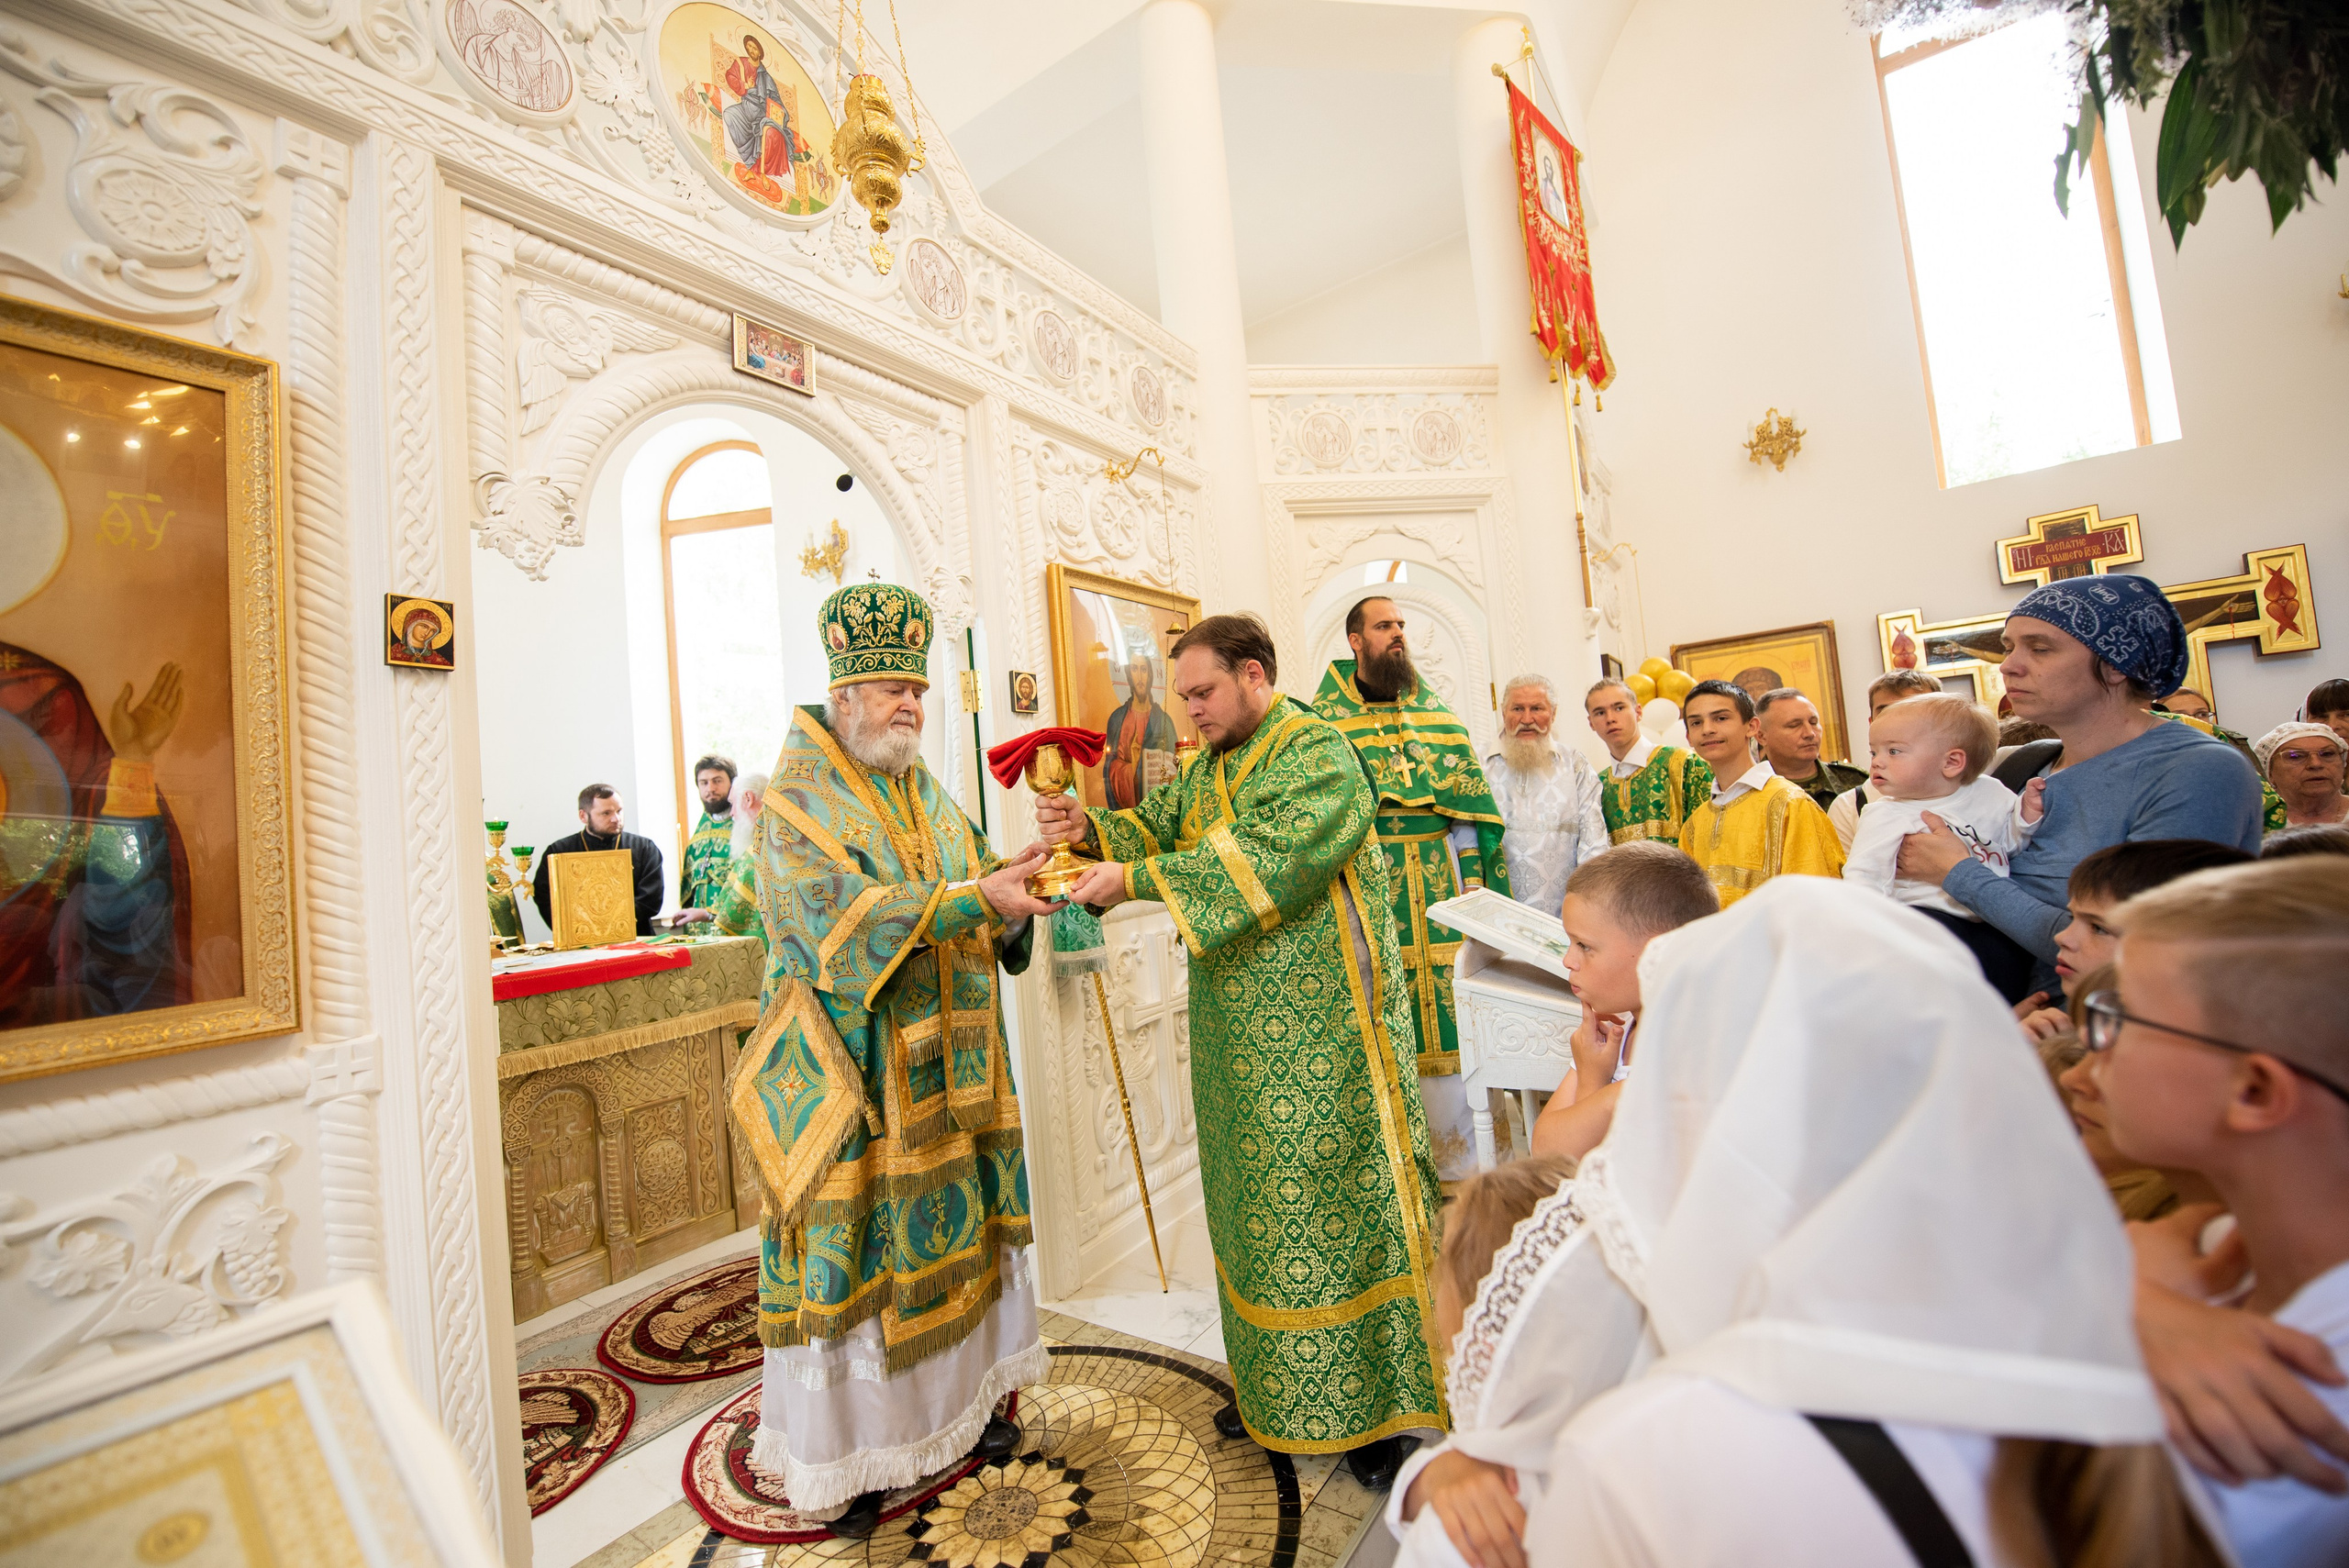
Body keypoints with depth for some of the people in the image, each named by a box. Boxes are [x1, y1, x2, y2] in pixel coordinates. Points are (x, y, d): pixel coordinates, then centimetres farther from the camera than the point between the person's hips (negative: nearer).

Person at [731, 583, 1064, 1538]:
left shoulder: (930, 802, 12)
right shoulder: (796, 804, -8)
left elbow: (976, 907, 10)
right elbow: (841, 917, -23)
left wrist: (1017, 877, -12)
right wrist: (973, 898, -31)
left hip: (946, 1071, 6)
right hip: (848, 1076, -6)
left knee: (958, 1225, 15)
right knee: (850, 1250, 4)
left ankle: (966, 1394, 34)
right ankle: (840, 1455, 23)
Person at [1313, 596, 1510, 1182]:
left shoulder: (1434, 710, 12)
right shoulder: (1325, 717, 3)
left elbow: (1466, 802, 10)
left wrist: (1470, 881, 3)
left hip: (1436, 880, 3)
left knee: (1443, 1009, 4)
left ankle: (1456, 1160, 20)